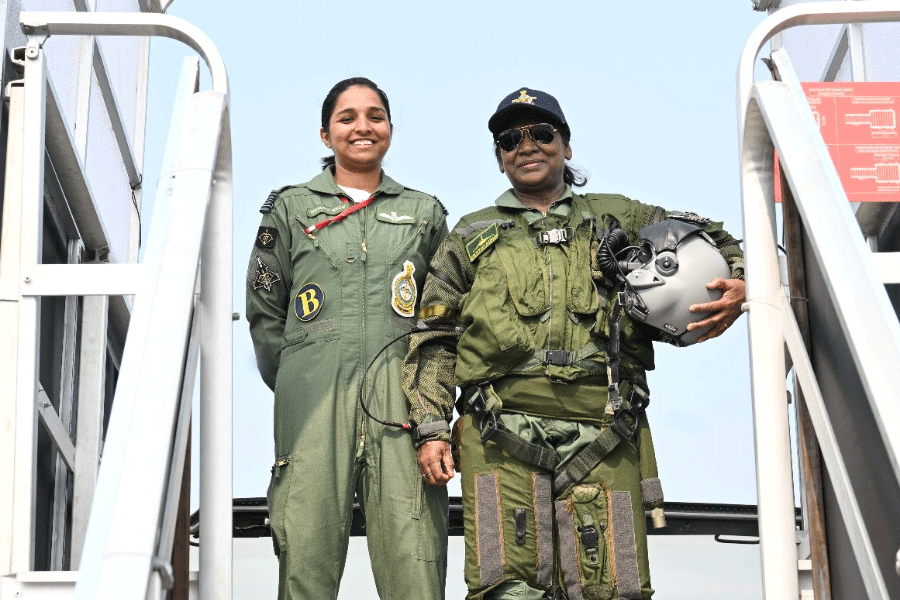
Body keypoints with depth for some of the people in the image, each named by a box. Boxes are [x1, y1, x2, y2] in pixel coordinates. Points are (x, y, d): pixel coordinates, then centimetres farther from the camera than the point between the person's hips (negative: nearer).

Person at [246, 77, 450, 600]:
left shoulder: (425, 213, 19)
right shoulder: (291, 208, 16)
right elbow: (264, 310, 16)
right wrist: (293, 383, 9)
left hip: (402, 401, 1)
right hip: (314, 400, -1)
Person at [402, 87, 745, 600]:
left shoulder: (617, 218, 23)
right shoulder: (472, 237, 22)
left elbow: (715, 241, 28)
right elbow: (434, 340, 17)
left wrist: (739, 287, 5)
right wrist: (431, 428, 5)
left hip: (604, 440, 1)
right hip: (501, 442, 0)